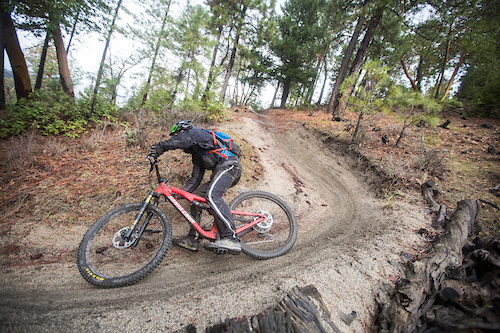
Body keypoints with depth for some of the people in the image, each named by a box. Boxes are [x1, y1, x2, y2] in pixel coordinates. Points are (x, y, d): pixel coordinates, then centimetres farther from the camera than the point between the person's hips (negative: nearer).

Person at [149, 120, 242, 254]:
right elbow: (195, 178, 22)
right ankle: (192, 239, 11)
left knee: (212, 195, -30)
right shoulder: (196, 154, 29)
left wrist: (159, 147, -8)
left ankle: (231, 239, -38)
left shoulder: (196, 131, 7)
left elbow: (183, 139, -16)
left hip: (229, 165, -10)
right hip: (220, 172, 10)